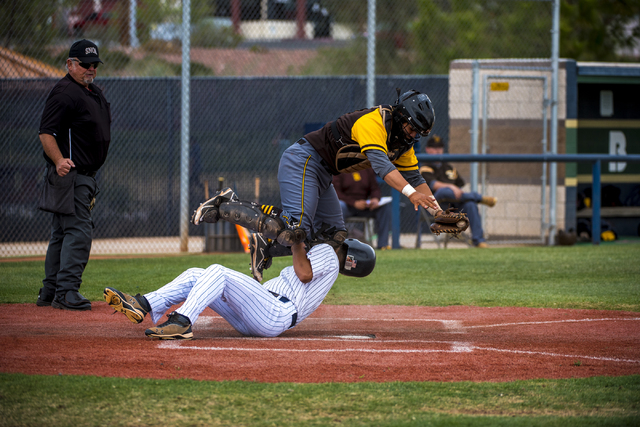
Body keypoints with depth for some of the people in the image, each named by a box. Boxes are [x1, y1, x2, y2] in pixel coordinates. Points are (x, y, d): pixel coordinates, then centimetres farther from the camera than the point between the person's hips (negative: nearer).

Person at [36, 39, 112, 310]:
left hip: (86, 175, 10)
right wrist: (59, 160, -36)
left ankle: (50, 292, 19)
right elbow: (46, 133, -20)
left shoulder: (93, 93, 18)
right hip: (70, 174, -10)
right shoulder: (65, 92, -14)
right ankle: (66, 292, -17)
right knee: (79, 230, -15)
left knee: (62, 232, 13)